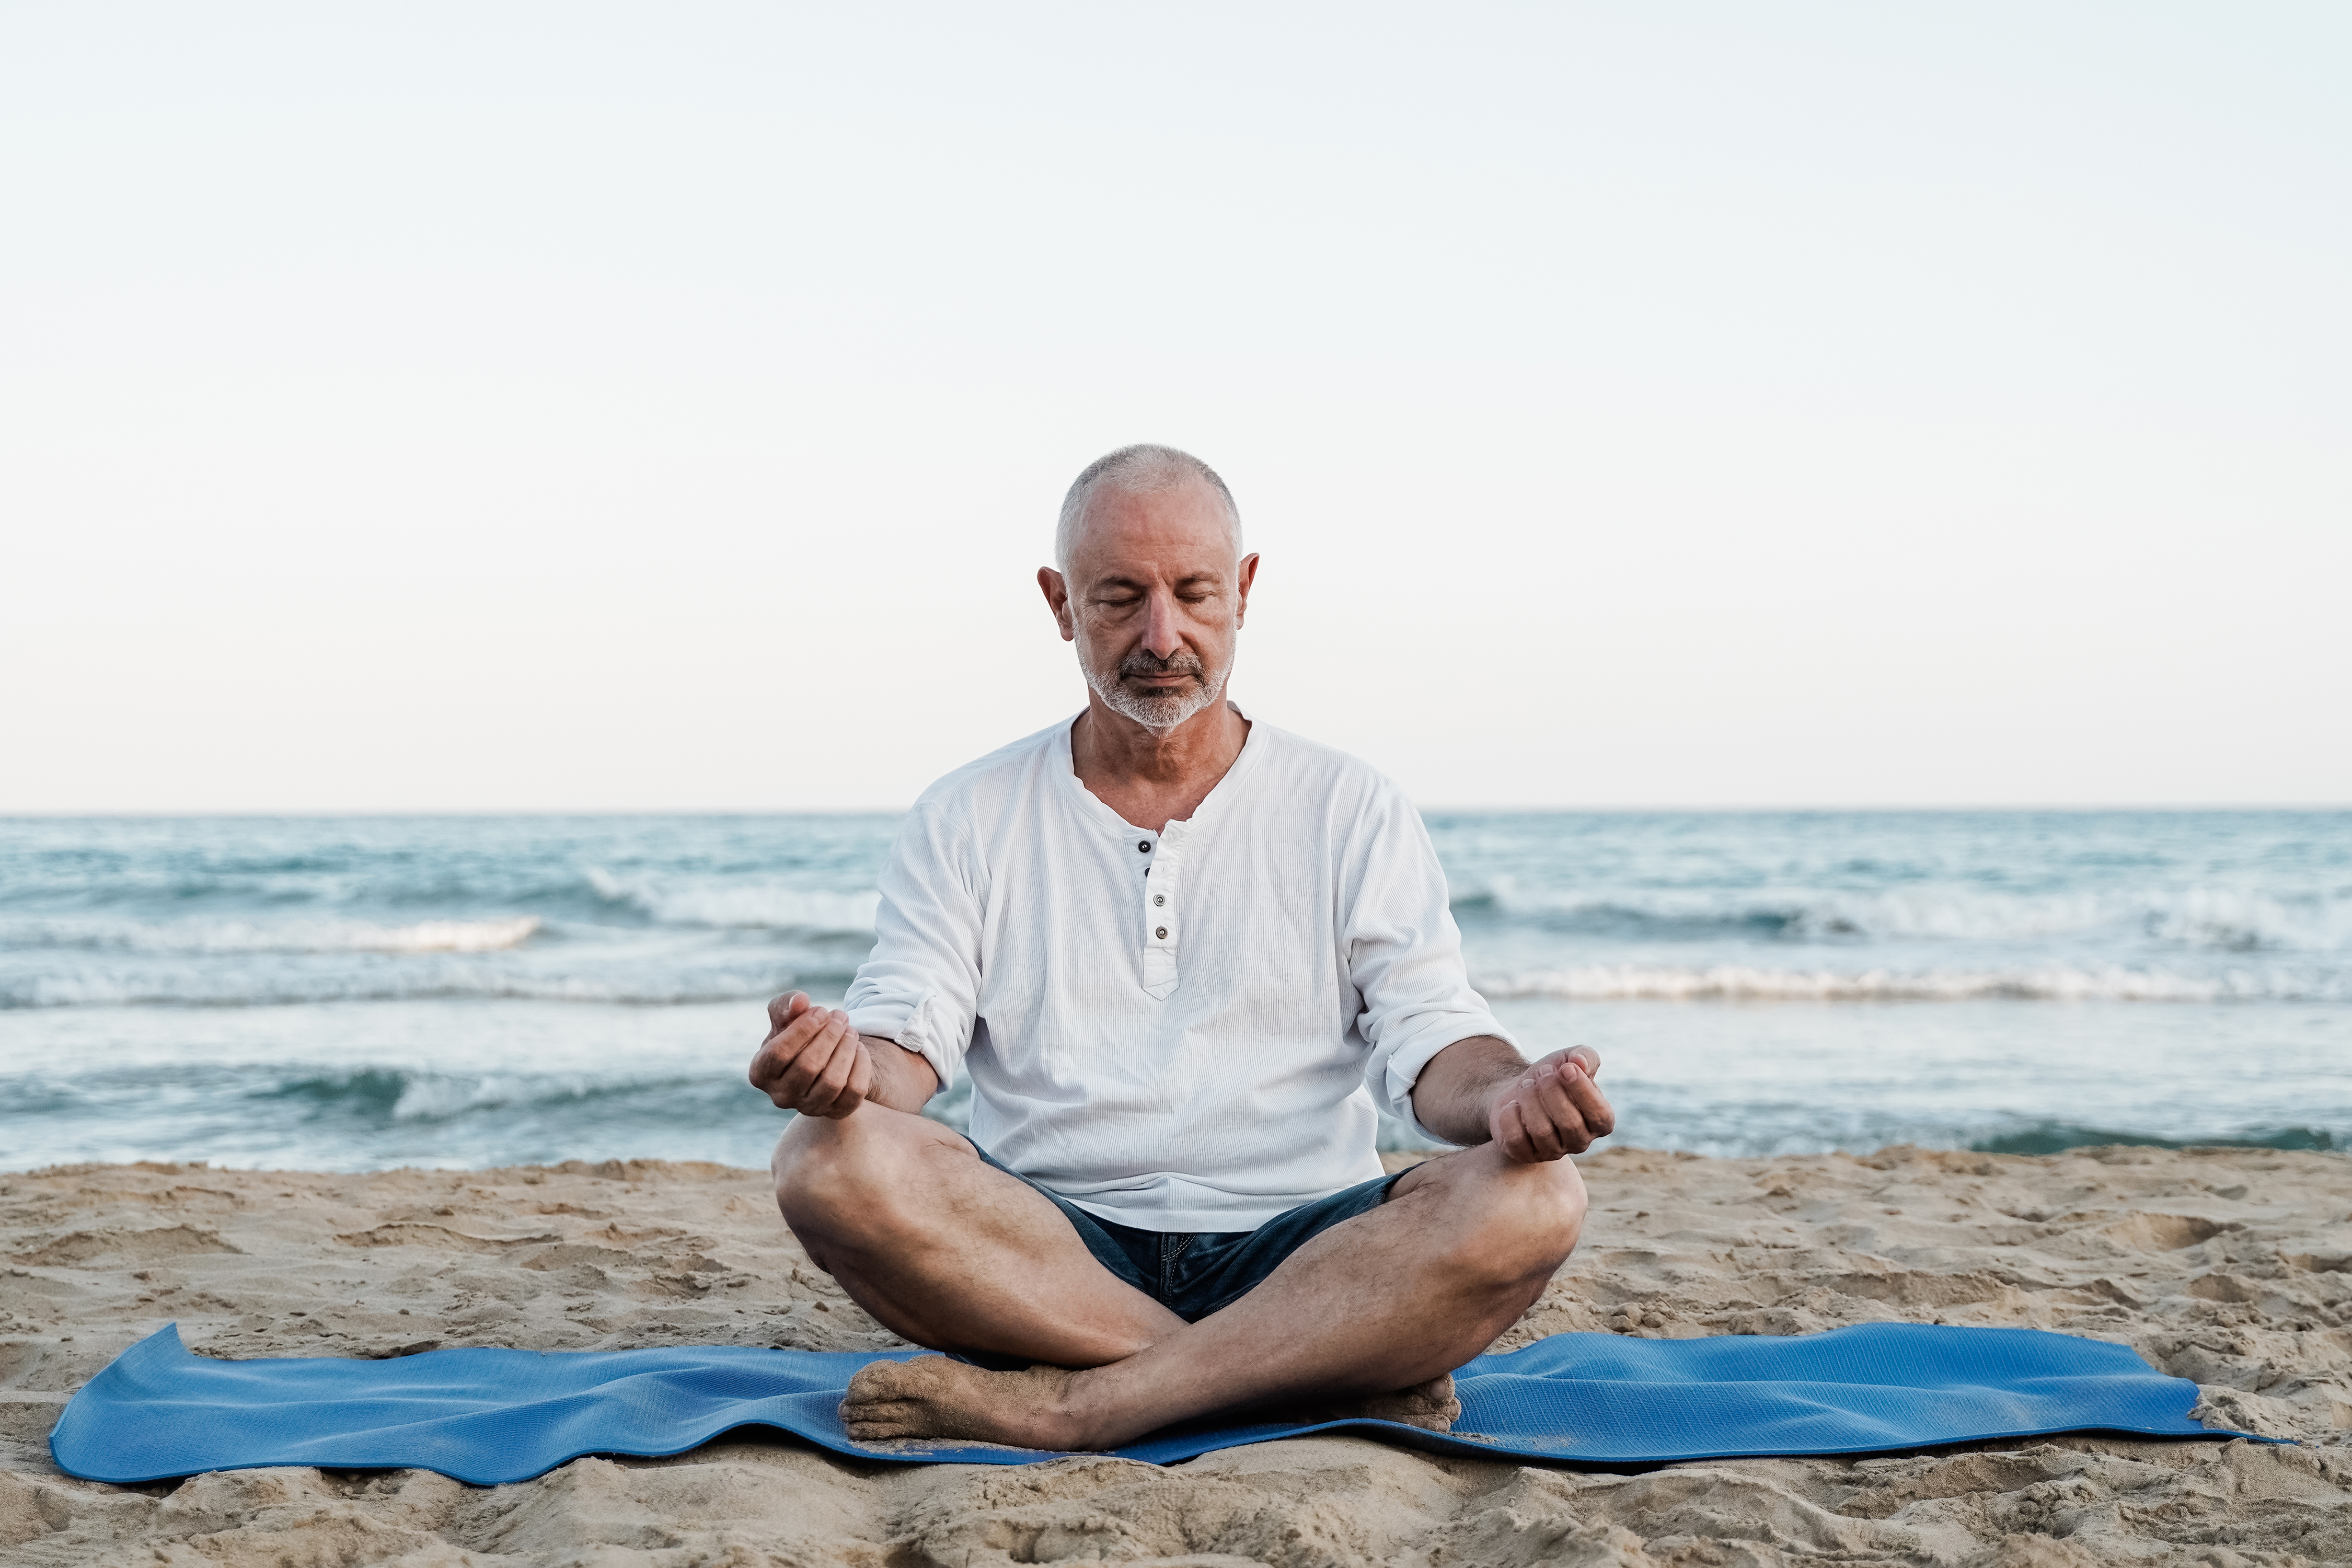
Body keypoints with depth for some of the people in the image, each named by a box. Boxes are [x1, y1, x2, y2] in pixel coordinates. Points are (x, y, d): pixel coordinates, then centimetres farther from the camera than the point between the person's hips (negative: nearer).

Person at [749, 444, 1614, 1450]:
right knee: (829, 1164, -29)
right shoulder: (968, 820, 12)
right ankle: (1331, 1376, -29)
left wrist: (1508, 1095, -23)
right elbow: (909, 1035, 3)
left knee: (1530, 1202, -29)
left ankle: (1067, 1407, -31)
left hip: (1295, 1251, 0)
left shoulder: (1353, 813, 11)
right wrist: (844, 1064, -23)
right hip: (1048, 1253, 0)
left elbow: (1427, 1038, 2)